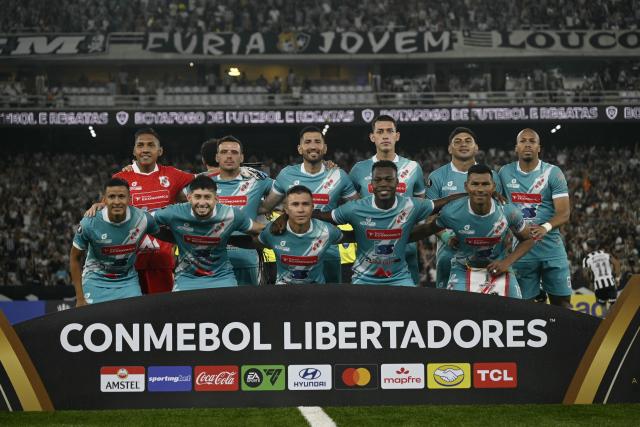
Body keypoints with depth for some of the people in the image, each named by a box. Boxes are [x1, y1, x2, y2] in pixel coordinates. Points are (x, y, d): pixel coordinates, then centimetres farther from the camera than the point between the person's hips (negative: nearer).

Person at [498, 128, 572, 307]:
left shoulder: (553, 173, -3)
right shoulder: (505, 173, 6)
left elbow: (564, 213, -10)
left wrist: (546, 227, -29)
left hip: (551, 247, -2)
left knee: (562, 303, 1)